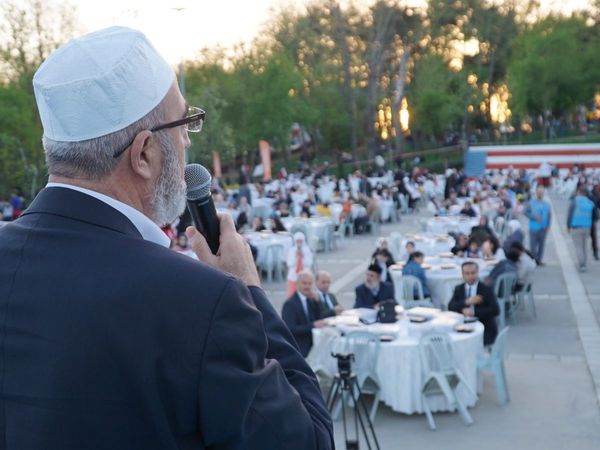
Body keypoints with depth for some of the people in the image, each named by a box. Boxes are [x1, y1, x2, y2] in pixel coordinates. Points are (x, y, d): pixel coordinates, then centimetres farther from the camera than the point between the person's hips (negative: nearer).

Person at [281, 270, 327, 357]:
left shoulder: (309, 300, 11)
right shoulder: (290, 304, -13)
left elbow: (318, 319, 10)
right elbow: (291, 329, -21)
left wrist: (316, 301, -2)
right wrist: (313, 325, -26)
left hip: (309, 346, 8)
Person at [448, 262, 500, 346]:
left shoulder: (486, 289, 0)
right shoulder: (458, 289, 10)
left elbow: (495, 310, -12)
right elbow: (450, 307, -3)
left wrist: (474, 312, -19)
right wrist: (467, 302, -18)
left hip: (485, 330, -3)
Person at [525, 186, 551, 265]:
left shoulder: (546, 204, 9)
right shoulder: (531, 203, 2)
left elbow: (549, 216, 10)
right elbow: (526, 212, 0)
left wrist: (547, 226, 0)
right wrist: (534, 217, -13)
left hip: (543, 228, 2)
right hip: (534, 228, -2)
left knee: (541, 244, 3)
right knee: (533, 245, -3)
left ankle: (539, 260, 11)